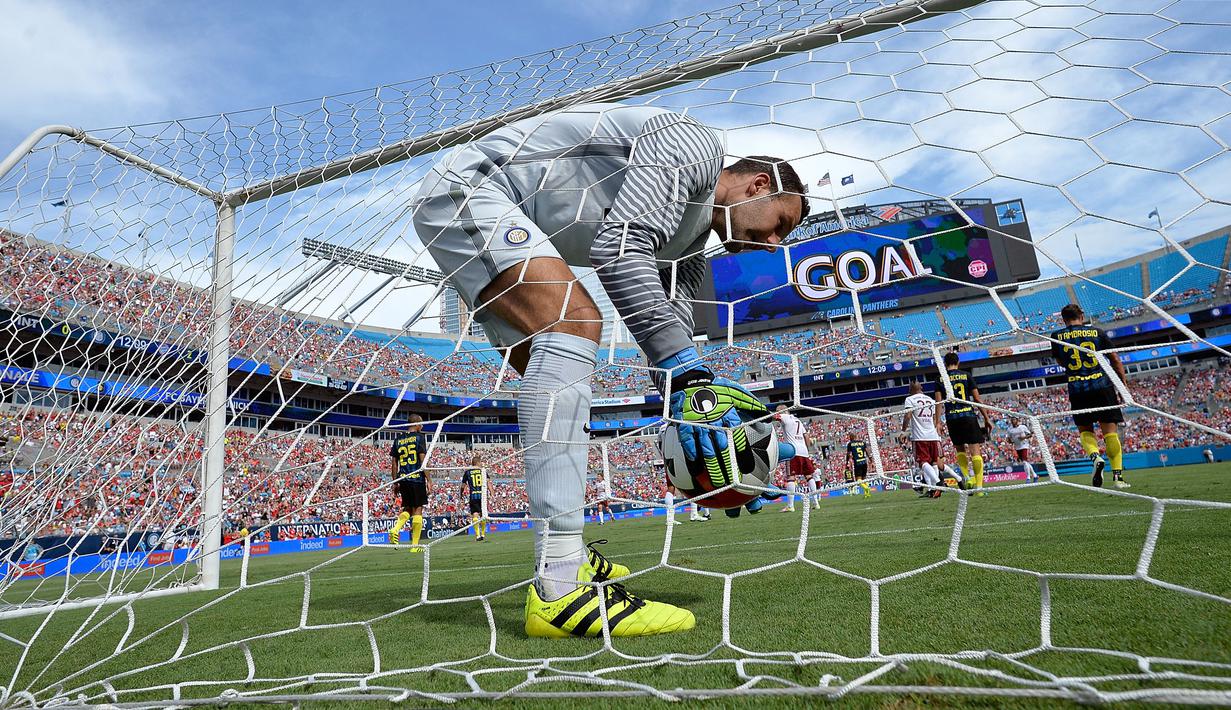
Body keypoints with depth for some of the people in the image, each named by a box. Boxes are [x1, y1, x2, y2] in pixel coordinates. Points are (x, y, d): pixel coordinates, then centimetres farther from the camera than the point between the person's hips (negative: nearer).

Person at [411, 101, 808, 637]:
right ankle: (559, 589, -34)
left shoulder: (691, 235, 15)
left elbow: (670, 336, 10)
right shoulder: (694, 144, -12)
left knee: (557, 383, 7)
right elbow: (619, 247, -28)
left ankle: (564, 556, 15)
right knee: (574, 320, -29)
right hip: (467, 186, -10)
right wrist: (686, 372, -29)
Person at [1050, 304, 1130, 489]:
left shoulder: (1056, 337, 6)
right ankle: (1118, 475, 0)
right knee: (1110, 431, 4)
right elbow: (1115, 360, 9)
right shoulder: (1097, 332, 7)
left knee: (1085, 430, 13)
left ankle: (1095, 457, -16)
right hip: (1102, 386, 0)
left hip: (1077, 390, 0)